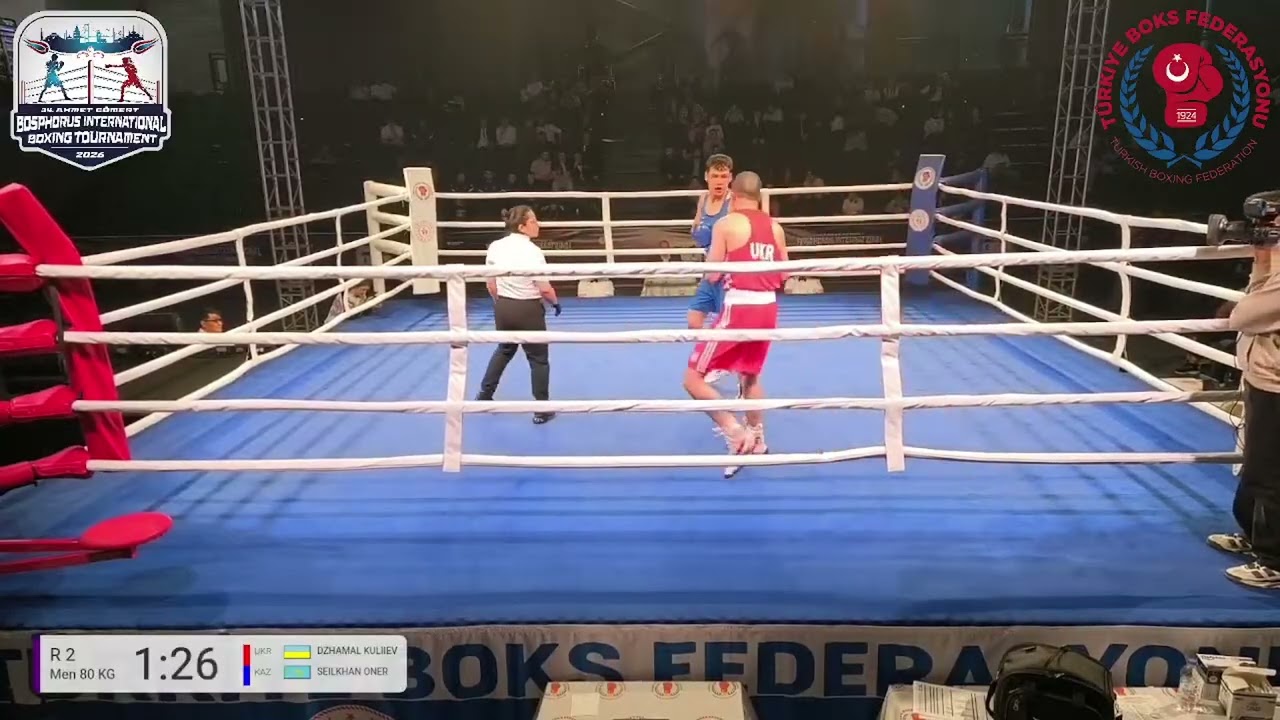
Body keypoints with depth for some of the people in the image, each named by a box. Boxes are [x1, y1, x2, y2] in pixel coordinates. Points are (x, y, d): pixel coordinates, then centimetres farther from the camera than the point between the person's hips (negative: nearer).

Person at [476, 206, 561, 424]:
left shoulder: (495, 246, -3)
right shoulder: (533, 251, -19)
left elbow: (491, 285, 5)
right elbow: (545, 289, -16)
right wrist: (555, 302, 5)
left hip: (503, 307, 6)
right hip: (528, 309, -6)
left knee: (504, 350, 29)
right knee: (538, 359, 9)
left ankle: (484, 396, 37)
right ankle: (542, 410, 14)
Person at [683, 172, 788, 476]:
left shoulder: (726, 224, -6)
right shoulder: (775, 227, 10)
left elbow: (712, 275, -5)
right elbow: (782, 276, 14)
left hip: (739, 308, -6)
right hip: (767, 307, 7)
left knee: (693, 378, 0)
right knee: (750, 375, 28)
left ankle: (736, 433, -13)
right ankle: (756, 439, 36)